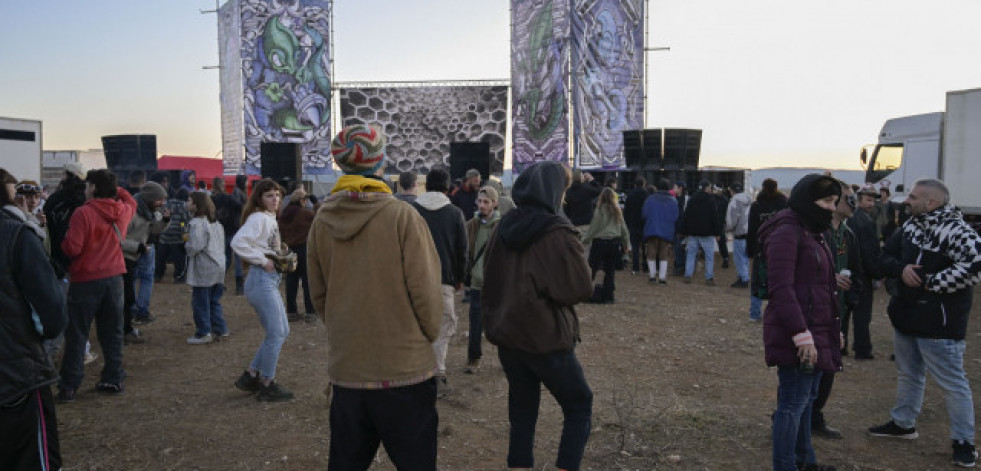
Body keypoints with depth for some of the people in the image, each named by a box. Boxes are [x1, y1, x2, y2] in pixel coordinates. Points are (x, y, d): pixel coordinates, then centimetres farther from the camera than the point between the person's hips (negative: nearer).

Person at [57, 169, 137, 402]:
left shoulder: (83, 213, -15)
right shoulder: (123, 211, 2)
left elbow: (72, 248, -18)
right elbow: (131, 201, 28)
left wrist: (65, 238, 2)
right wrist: (114, 188, 18)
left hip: (86, 281, -5)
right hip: (114, 278, 5)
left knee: (76, 335, 4)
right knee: (112, 333, 14)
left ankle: (69, 387, 7)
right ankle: (114, 379, 18)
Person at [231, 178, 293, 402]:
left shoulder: (270, 218, 16)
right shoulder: (258, 218, -13)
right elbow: (238, 242, -27)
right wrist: (263, 261, -20)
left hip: (271, 279, 10)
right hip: (261, 280, -10)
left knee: (282, 331, 14)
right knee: (276, 333, -4)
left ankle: (250, 376, 22)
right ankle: (267, 385, 10)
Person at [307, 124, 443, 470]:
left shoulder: (322, 221, 0)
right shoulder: (403, 216, -14)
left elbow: (318, 295, 7)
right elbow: (425, 290, -11)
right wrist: (427, 336, 6)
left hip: (345, 369, 5)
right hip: (404, 369, -4)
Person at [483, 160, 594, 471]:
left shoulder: (503, 229, 3)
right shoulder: (559, 234, -16)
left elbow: (489, 282, 12)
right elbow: (581, 290, -13)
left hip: (507, 336, 6)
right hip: (546, 339, -6)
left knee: (522, 413, 16)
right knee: (579, 409, 12)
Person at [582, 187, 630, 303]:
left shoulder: (600, 210, -9)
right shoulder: (617, 211, 4)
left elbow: (593, 228, -6)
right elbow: (624, 229, 11)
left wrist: (585, 240, 6)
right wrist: (627, 244, 21)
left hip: (600, 242, -4)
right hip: (615, 243, 5)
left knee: (592, 268, 1)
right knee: (610, 271, 8)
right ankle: (608, 297, 9)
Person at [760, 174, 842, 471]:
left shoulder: (814, 233, 18)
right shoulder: (787, 232, -14)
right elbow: (781, 288, -22)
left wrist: (831, 333, 16)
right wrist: (802, 334, -25)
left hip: (816, 332, 10)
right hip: (797, 335, -10)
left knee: (806, 399, 19)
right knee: (794, 402, -4)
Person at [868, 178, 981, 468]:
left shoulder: (955, 230, -20)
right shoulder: (911, 226, 6)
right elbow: (886, 256, 14)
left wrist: (932, 282, -23)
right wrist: (901, 268, -9)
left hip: (938, 324, -8)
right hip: (906, 315, 9)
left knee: (952, 383, 2)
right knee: (908, 374, 23)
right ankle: (903, 423, 39)